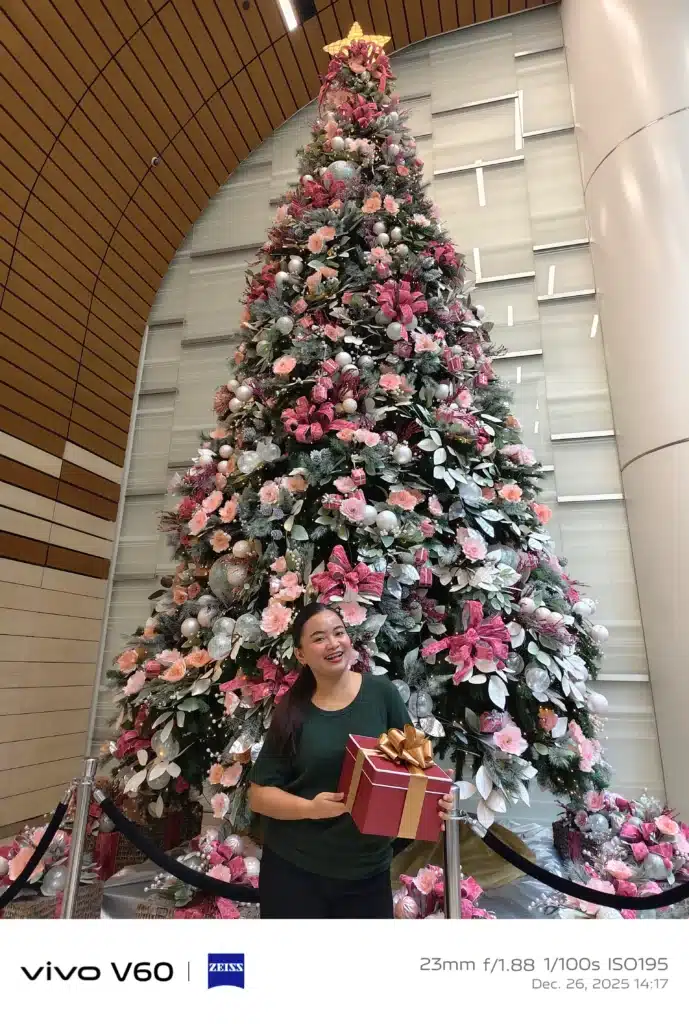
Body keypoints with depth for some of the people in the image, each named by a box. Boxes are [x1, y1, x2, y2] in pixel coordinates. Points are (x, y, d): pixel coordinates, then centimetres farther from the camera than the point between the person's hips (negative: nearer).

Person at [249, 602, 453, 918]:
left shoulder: (382, 692, -9)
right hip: (293, 867, 0)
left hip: (368, 869, 1)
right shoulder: (291, 712, -7)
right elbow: (259, 794, -5)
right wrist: (311, 807, -20)